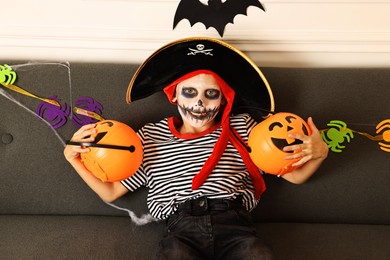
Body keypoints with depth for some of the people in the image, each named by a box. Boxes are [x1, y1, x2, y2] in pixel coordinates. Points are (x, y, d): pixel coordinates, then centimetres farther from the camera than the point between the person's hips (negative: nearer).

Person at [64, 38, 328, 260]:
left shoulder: (242, 127, 16)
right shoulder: (150, 137, 16)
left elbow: (294, 175, 17)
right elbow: (110, 191, 19)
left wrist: (319, 153, -3)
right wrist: (73, 157, 8)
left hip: (235, 225, 1)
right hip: (182, 230, 0)